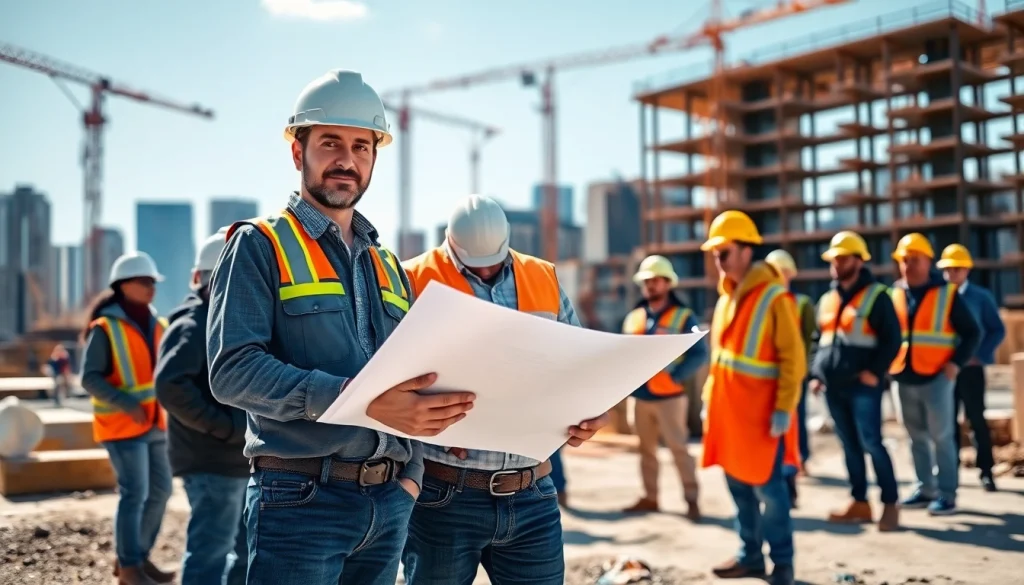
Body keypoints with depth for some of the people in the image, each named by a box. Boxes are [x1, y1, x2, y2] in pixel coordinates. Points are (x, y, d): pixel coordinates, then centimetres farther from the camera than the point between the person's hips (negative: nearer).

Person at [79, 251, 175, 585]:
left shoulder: (156, 325, 9)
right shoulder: (106, 328, -9)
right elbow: (90, 377, -14)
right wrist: (126, 404, -25)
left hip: (154, 424, 7)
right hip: (122, 425, -7)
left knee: (160, 491, 10)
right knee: (135, 494, -7)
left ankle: (137, 556, 25)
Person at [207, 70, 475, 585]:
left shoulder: (387, 267, 16)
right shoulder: (259, 247, -2)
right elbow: (232, 370, -16)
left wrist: (410, 475, 5)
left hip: (390, 504, 6)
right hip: (300, 500, -6)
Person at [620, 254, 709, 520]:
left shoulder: (683, 316, -5)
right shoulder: (634, 317, 10)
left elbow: (699, 354, -9)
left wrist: (674, 376, -18)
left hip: (669, 396, -5)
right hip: (641, 396, 6)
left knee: (679, 448, -4)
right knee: (647, 449, 13)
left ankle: (692, 499, 3)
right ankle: (650, 497, 22)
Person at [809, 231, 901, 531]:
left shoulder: (875, 295, -3)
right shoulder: (827, 300, 16)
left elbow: (892, 338, -8)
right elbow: (819, 341, 22)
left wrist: (875, 372, -16)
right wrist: (816, 374, 11)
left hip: (862, 386, -6)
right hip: (833, 387, 6)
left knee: (871, 443, -7)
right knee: (849, 445, 11)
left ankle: (890, 503, 2)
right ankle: (860, 502, 18)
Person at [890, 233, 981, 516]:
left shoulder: (947, 293, -2)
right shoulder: (894, 294, 7)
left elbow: (972, 333, -1)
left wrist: (956, 364, -11)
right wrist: (886, 365, 1)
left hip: (936, 377, -4)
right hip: (904, 379, 4)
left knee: (941, 437, -2)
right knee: (917, 438, 12)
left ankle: (947, 493, 5)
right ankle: (926, 488, 22)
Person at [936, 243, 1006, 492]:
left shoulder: (981, 297, -1)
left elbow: (997, 330, -1)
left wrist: (980, 355, -11)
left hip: (970, 367, -2)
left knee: (976, 419, 0)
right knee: (948, 420, 9)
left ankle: (986, 471, 8)